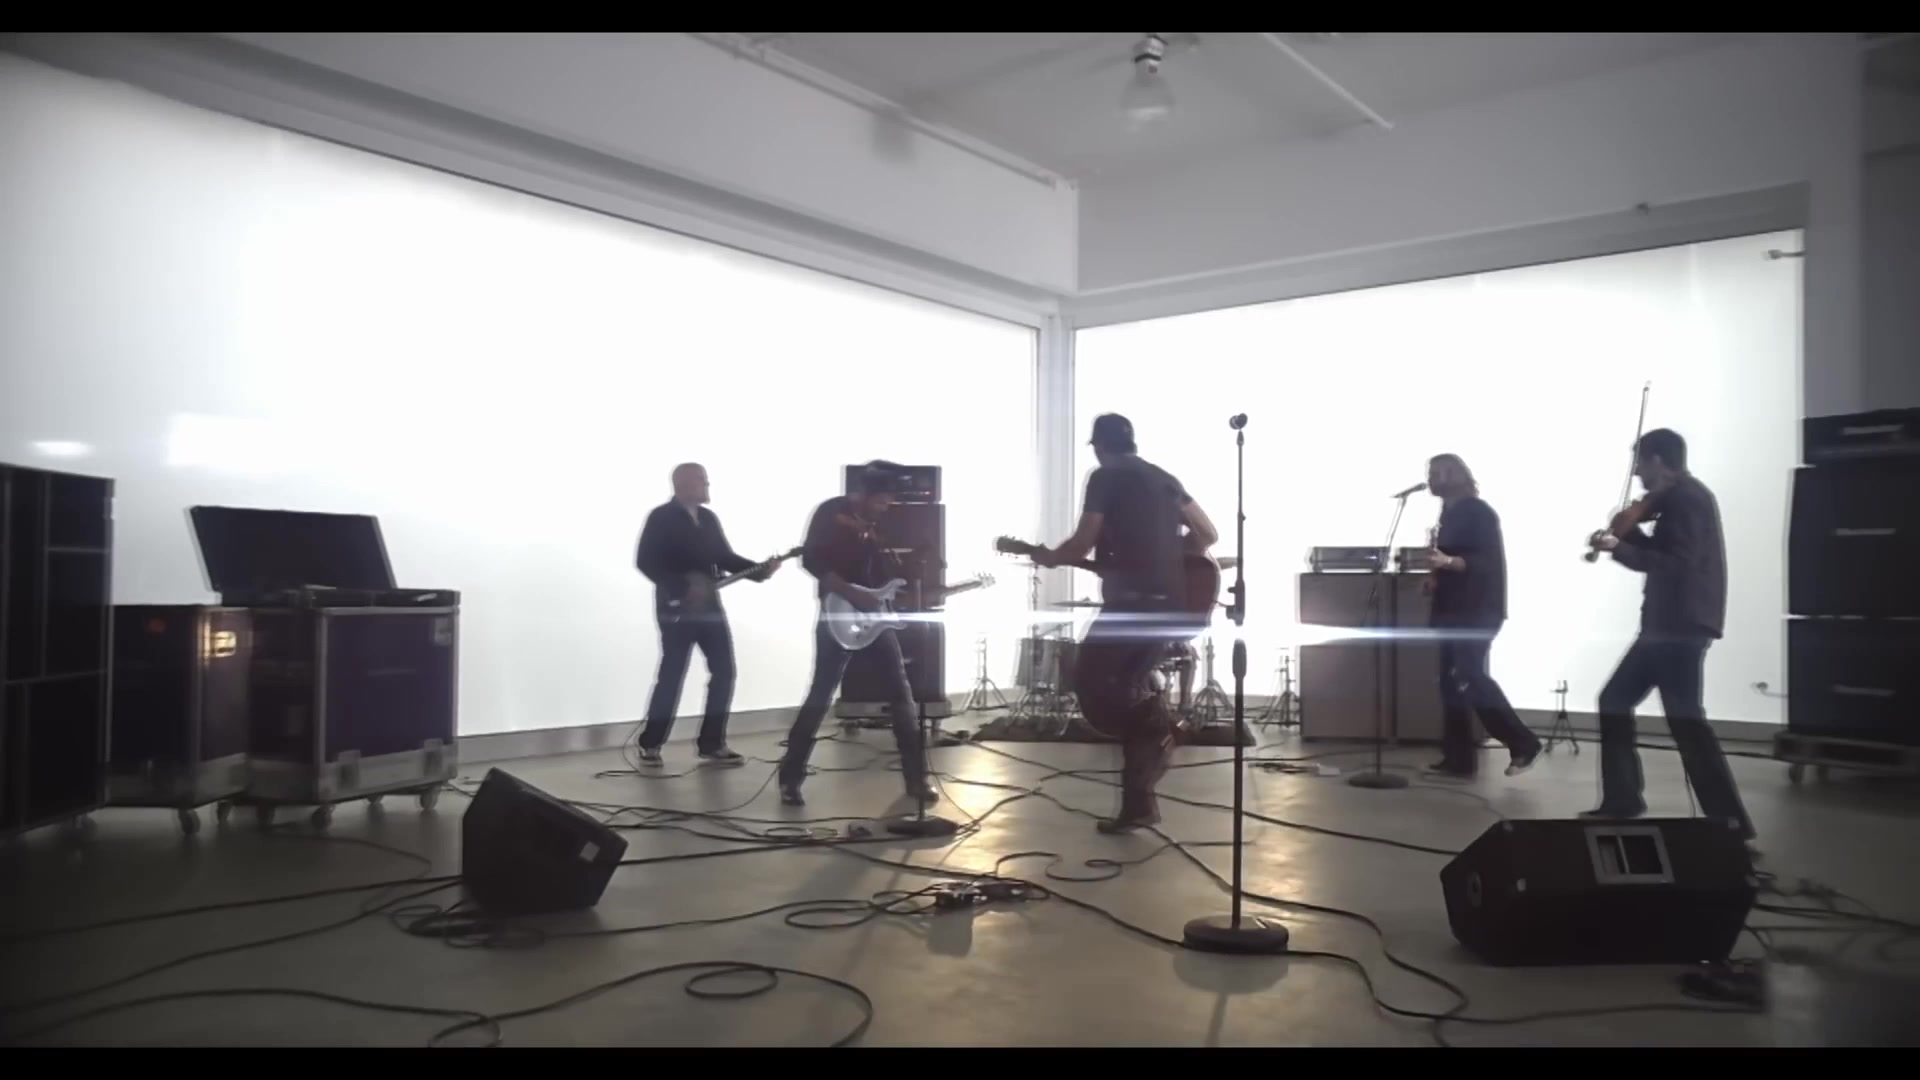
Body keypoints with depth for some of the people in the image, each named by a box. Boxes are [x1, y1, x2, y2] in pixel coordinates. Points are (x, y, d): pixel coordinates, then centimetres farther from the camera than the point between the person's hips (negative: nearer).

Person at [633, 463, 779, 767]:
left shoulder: (709, 518, 12)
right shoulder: (661, 518, -5)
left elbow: (725, 558, 13)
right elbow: (646, 562, -13)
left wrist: (759, 570, -2)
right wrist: (683, 587, -22)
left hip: (709, 607, 6)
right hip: (676, 609, -6)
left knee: (724, 672, 2)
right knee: (672, 676, -4)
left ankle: (712, 744, 13)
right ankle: (650, 744, 12)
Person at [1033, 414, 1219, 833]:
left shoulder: (1105, 478, -1)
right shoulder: (1164, 478, 19)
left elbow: (1082, 545, -6)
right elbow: (1208, 534, 19)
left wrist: (1048, 557, 13)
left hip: (1132, 601, -7)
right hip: (1171, 604, 7)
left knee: (1090, 682, 6)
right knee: (1125, 685, 14)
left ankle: (1156, 729, -14)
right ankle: (1138, 804, 13)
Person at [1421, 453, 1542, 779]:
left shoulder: (1478, 512, -10)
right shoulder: (1452, 513, 16)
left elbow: (1486, 561, -18)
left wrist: (1447, 562, -32)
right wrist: (1437, 575, 7)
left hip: (1479, 610, -9)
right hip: (1454, 610, 9)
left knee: (1469, 677, -13)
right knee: (1452, 682, 5)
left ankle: (1523, 743, 0)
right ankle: (1458, 758, 7)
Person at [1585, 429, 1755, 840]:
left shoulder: (1686, 498, -13)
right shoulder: (1679, 498, 16)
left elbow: (1677, 563, -24)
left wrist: (1618, 548, -22)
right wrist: (1627, 533, 8)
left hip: (1683, 626, -10)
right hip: (1666, 625, 10)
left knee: (1686, 721, -10)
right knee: (1614, 701, 13)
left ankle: (1731, 821, -5)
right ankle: (1622, 801, 20)